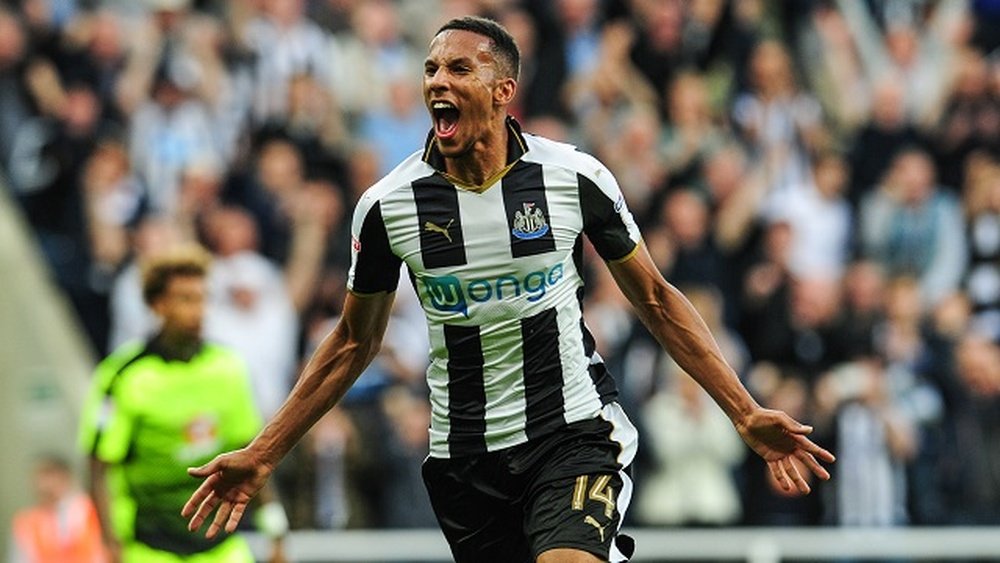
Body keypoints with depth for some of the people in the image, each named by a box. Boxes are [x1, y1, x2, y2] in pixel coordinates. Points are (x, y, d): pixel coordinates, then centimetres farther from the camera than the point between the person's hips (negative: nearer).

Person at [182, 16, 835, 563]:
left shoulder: (576, 177, -7)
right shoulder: (388, 206, -4)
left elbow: (655, 299, 5)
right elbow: (354, 342, 10)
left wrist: (746, 413, 1)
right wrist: (261, 456, 9)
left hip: (574, 436, -2)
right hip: (464, 458, 2)